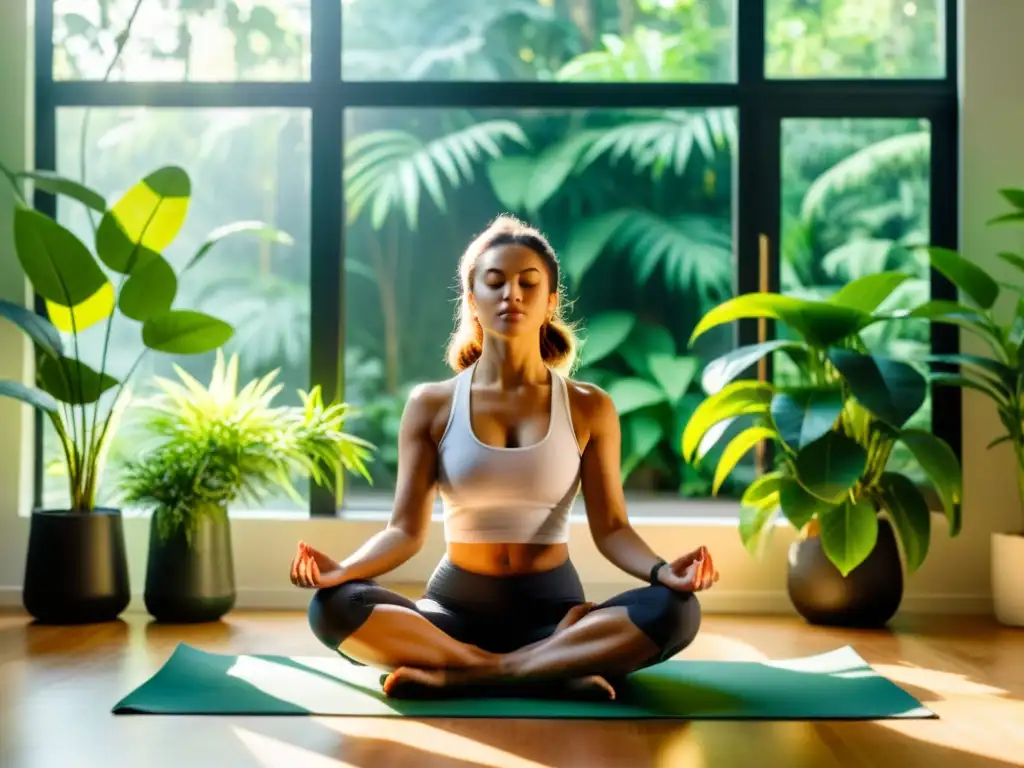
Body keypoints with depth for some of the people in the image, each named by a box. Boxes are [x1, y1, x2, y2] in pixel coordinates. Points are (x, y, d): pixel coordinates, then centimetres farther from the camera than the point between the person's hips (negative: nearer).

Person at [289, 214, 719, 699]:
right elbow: (406, 529, -3)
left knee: (674, 611, -29)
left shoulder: (588, 408, 2)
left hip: (553, 609, 0)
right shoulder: (431, 405, 1)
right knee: (332, 606, -29)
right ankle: (558, 670, -28)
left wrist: (662, 571, -23)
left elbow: (610, 527, -2)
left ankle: (461, 674, -29)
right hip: (456, 608, 0)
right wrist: (342, 569, -23)